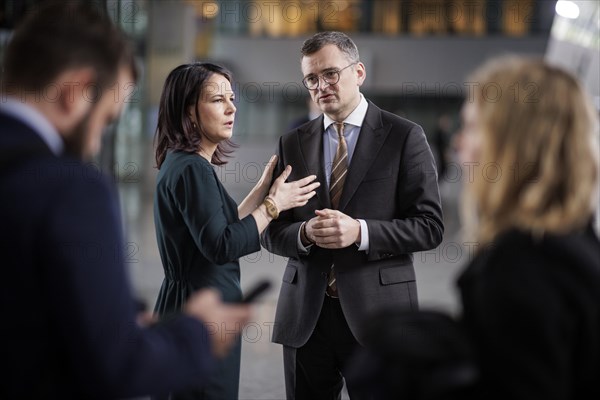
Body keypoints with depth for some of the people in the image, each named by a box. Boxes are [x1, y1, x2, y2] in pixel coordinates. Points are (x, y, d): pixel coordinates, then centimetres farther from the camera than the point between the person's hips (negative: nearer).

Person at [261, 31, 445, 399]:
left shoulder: (404, 137, -1)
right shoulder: (292, 144, 10)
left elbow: (430, 227, -5)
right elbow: (272, 232, 10)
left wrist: (360, 232, -19)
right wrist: (305, 234, -12)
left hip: (377, 313, -3)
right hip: (305, 315, 3)